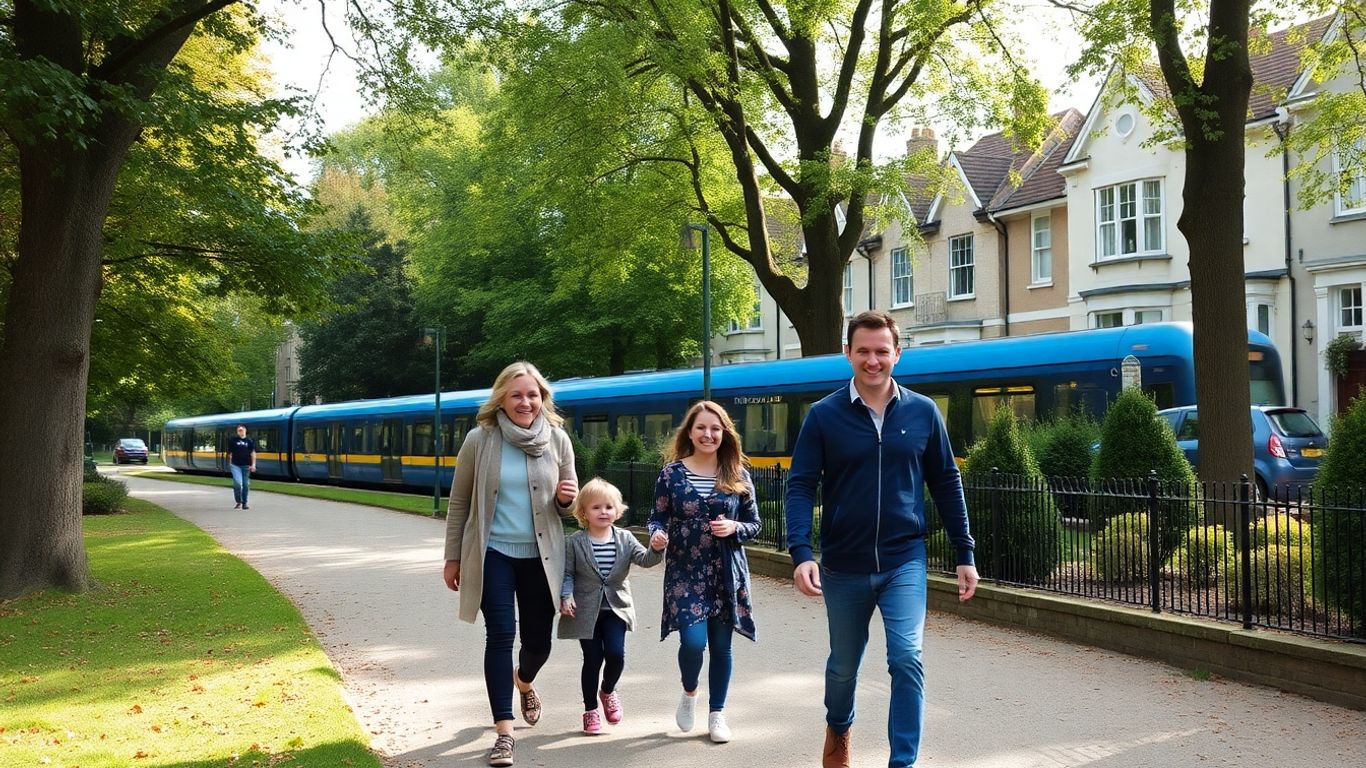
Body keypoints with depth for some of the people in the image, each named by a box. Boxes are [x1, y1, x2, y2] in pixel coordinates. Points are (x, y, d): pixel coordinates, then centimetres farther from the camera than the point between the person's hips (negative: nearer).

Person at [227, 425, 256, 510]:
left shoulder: (249, 441, 5)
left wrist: (253, 464, -9)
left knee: (246, 485, 5)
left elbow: (253, 453, 1)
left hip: (246, 466, 1)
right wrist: (230, 464, 13)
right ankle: (238, 502, 0)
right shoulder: (233, 440, 4)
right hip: (235, 465, -1)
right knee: (237, 483, -16)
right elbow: (230, 453, 11)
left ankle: (244, 503, 17)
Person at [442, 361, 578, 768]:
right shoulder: (480, 440, -6)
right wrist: (453, 558, 3)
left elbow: (567, 505, 9)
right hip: (492, 553, -2)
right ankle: (504, 731, -3)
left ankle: (523, 682, 46)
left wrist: (566, 499, -15)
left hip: (540, 555, 2)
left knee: (538, 640, 10)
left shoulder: (557, 439, -1)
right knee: (501, 634, -9)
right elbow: (459, 502, 2)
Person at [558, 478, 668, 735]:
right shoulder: (575, 543, -6)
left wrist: (656, 549, -30)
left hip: (615, 608, 2)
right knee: (593, 659, 2)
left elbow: (645, 559, -10)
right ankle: (590, 710, 20)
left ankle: (608, 691, 24)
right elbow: (567, 573, -2)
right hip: (586, 610, -2)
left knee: (616, 654, -9)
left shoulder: (624, 538, 0)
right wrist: (566, 597, -18)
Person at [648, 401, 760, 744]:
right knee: (693, 641, -12)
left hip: (726, 573, 2)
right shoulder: (672, 473, -2)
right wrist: (657, 535, -20)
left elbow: (754, 524, 7)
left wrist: (733, 528, -14)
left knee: (721, 644, 7)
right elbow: (657, 518, 2)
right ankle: (689, 692, 20)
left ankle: (716, 712, 26)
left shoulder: (738, 475, 2)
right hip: (685, 572, -2)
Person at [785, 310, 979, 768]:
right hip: (843, 566, 0)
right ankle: (838, 730, 46)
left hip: (905, 562, 0)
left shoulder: (922, 413, -1)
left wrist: (964, 554, 4)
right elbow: (801, 486, -8)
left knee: (907, 660, -16)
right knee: (844, 664, 17)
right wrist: (801, 552, -21)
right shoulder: (824, 415, -6)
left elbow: (946, 485, 5)